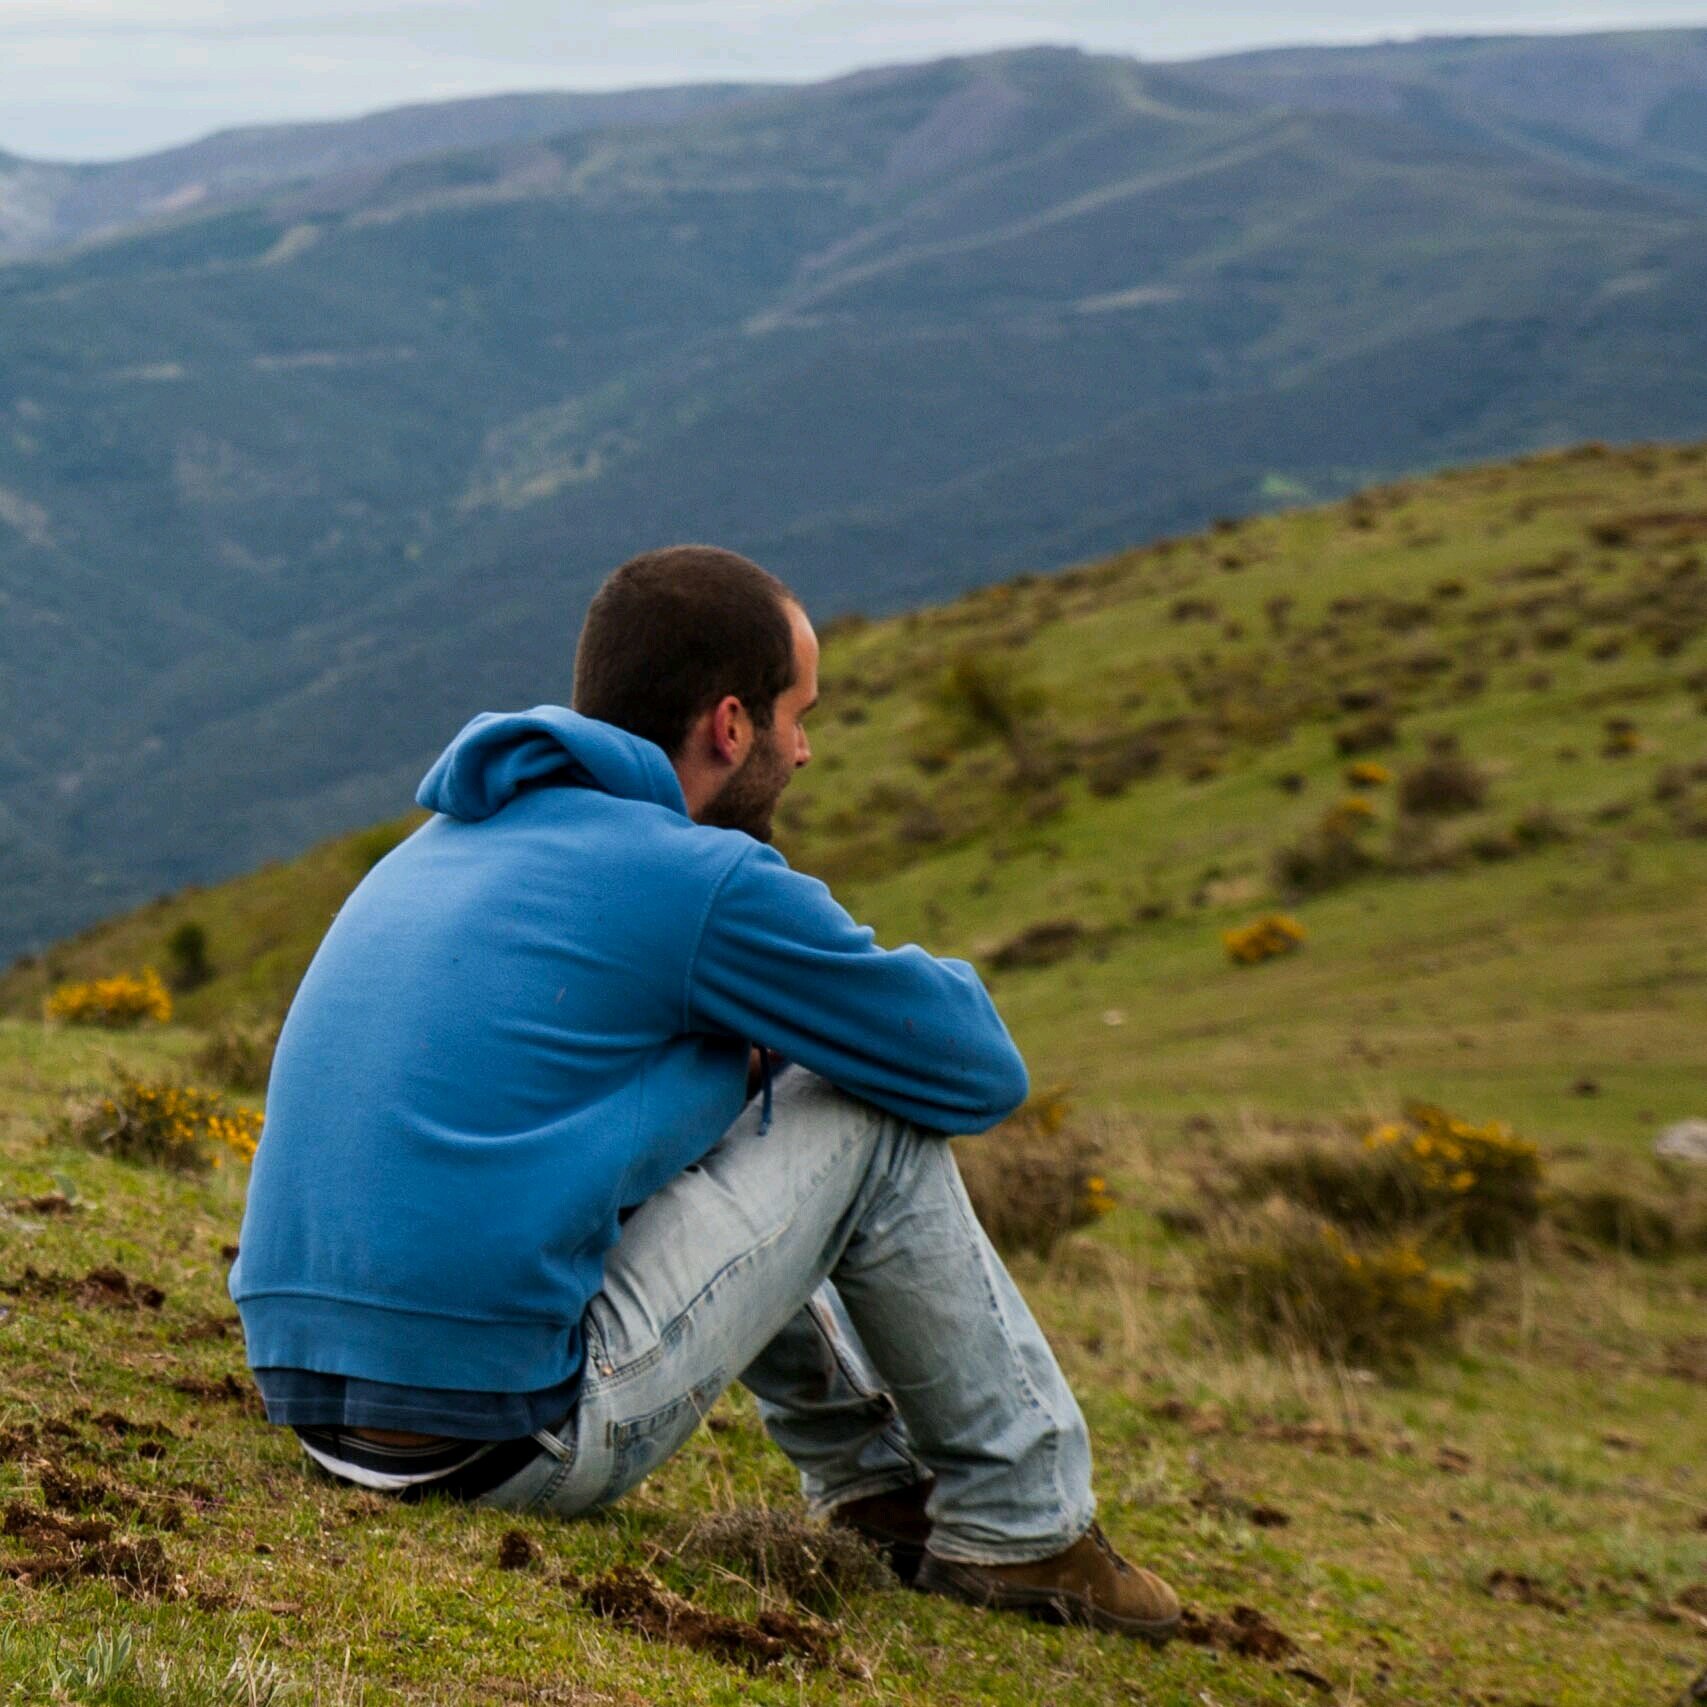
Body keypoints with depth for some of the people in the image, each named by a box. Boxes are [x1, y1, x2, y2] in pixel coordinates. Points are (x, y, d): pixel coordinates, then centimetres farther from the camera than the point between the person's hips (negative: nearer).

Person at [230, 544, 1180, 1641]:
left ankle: (873, 1479, 36)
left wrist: (748, 1042, 18)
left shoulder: (446, 841, 17)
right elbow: (980, 1076, 2)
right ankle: (1021, 1528, 16)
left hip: (313, 1406, 8)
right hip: (515, 1433, -8)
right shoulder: (703, 880, -8)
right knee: (875, 1115, 7)